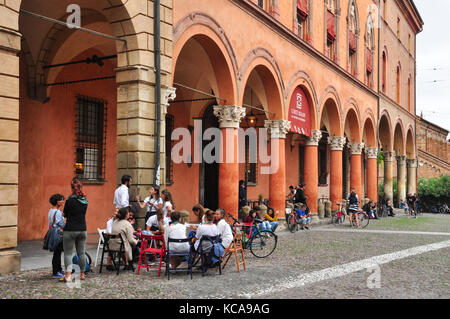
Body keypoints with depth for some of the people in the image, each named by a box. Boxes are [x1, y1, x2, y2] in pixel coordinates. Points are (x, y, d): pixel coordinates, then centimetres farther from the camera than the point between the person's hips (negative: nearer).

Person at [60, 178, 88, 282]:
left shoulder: (70, 200, -13)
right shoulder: (85, 201, 3)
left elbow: (65, 214, -2)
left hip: (70, 230, -5)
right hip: (82, 230, 5)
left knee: (68, 253, 0)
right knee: (81, 253, 13)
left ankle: (68, 275, -6)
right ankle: (82, 274, 20)